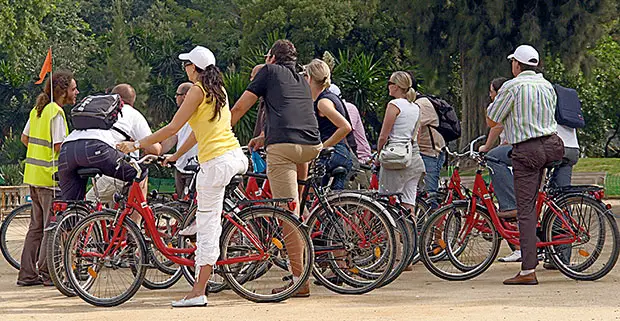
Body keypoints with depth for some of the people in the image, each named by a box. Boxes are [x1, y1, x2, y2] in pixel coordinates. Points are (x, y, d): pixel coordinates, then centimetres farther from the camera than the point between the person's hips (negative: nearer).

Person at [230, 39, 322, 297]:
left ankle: (300, 280, -10)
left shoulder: (270, 71, 14)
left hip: (282, 147, -6)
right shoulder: (303, 80, 29)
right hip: (313, 146, 6)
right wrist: (263, 137, 53)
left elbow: (239, 108, 13)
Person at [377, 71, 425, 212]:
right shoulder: (416, 107, 14)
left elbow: (383, 136, -9)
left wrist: (378, 155, 3)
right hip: (414, 157, 8)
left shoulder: (394, 104, -9)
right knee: (408, 207, 5)